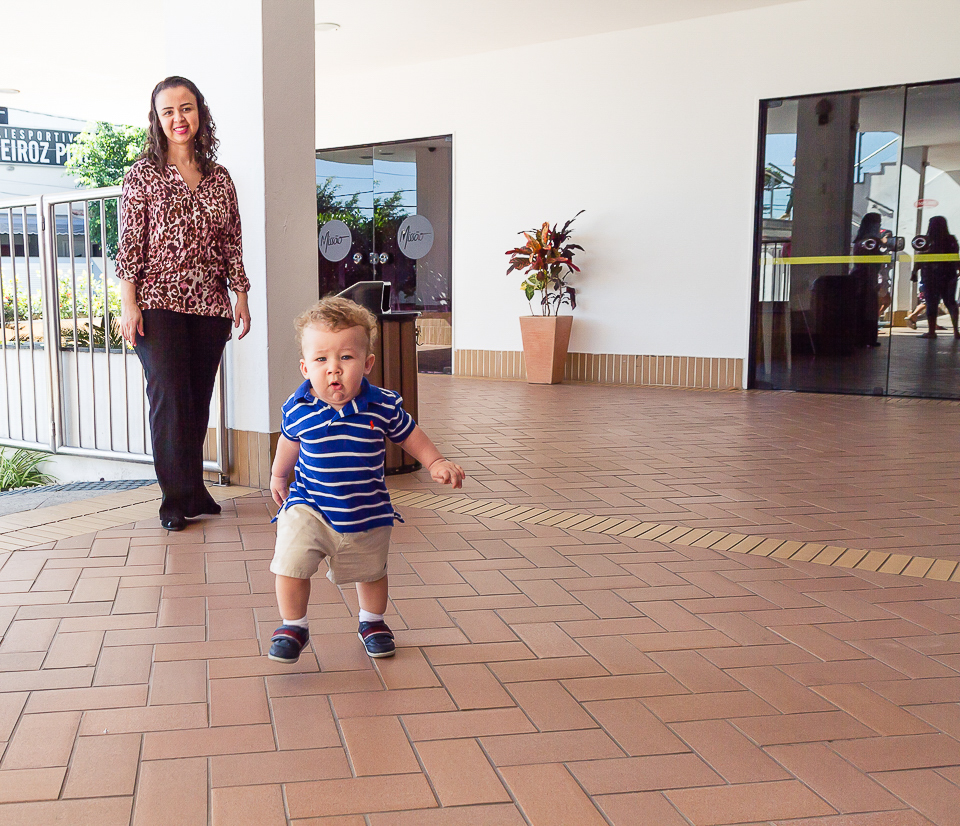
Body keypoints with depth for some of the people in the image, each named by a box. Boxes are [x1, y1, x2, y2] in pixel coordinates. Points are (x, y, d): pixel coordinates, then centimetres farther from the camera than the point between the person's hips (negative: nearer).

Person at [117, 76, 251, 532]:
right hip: (159, 302, -3)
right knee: (170, 397, -9)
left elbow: (232, 245, 14)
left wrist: (241, 297, 8)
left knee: (198, 400, 6)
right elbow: (130, 245, -1)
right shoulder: (143, 175, 3)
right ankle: (176, 498, -2)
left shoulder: (220, 178, 13)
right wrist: (129, 305, -9)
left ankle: (194, 490, 16)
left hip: (209, 305, 3)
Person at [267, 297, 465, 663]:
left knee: (371, 573, 19)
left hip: (367, 514, 1)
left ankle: (372, 622, 46)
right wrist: (279, 475, 22)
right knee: (290, 565, -14)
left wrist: (436, 462, -8)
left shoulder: (383, 406, -18)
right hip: (308, 508, -1)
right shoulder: (298, 409, -15)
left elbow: (410, 435, 2)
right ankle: (293, 627, 12)